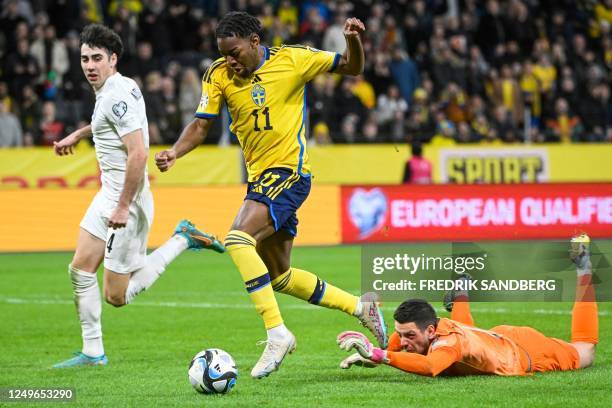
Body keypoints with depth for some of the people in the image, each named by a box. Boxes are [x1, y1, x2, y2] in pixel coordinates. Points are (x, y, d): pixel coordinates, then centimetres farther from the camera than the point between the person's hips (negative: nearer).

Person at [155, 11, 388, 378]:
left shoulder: (292, 59, -8)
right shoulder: (219, 76, 2)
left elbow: (352, 68, 1)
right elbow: (202, 124, 3)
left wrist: (354, 41, -20)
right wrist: (175, 152, -16)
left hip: (289, 172, -7)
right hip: (259, 178, 7)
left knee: (239, 239, -28)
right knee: (280, 277, 14)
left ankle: (277, 333, -24)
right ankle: (361, 307, 31)